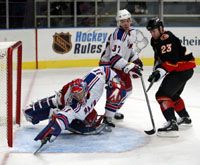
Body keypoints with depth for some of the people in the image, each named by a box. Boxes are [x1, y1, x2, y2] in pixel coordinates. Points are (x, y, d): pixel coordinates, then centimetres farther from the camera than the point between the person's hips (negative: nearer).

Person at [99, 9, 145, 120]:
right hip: (108, 65, -10)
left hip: (120, 65, 10)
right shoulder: (118, 35, -28)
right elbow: (114, 57, -38)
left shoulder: (132, 32, 1)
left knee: (127, 88, 22)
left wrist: (135, 59, 3)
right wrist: (130, 67, -44)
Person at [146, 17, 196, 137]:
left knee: (163, 94, -19)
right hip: (177, 69, 11)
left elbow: (172, 60, -31)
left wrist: (161, 71, -36)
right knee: (173, 95, 29)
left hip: (184, 68, -11)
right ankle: (185, 118, 48)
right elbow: (159, 56, 24)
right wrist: (156, 69, 12)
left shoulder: (167, 39, -23)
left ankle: (172, 124, -27)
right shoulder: (156, 40, 9)